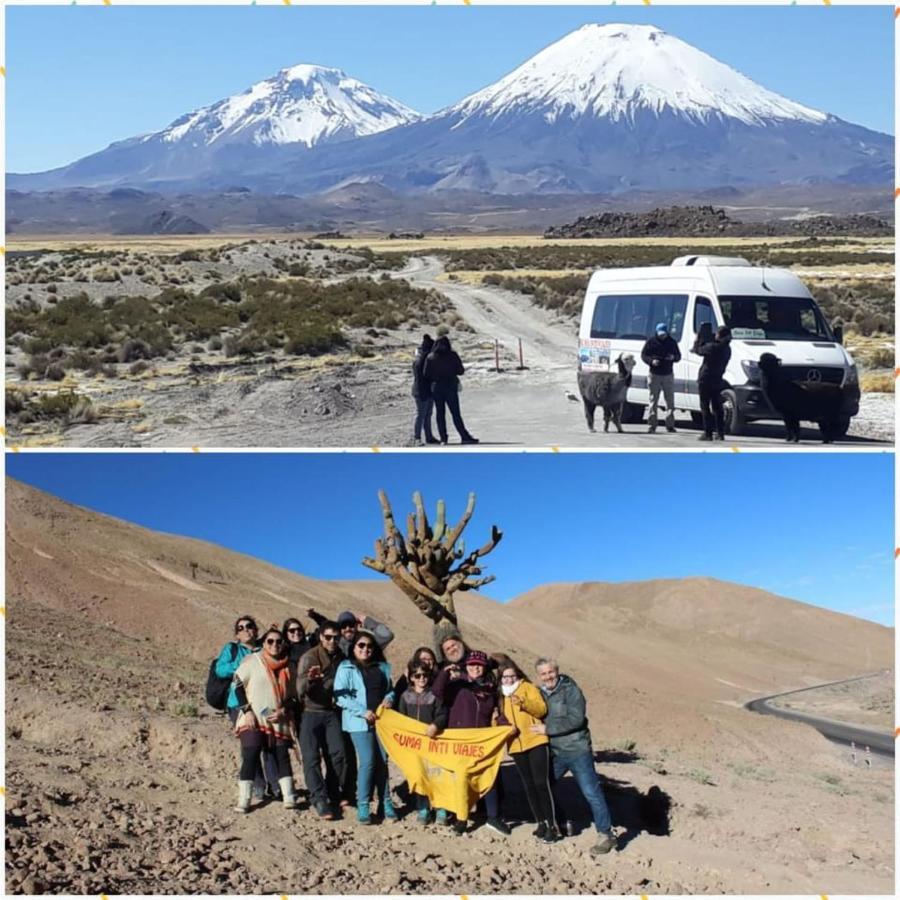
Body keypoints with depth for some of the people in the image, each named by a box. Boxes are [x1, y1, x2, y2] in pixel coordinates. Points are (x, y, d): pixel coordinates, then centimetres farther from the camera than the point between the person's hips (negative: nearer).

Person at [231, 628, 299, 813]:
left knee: (282, 756, -1)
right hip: (253, 720, -3)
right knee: (250, 756, -10)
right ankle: (243, 799, -4)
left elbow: (292, 695, 15)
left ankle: (289, 797, 4)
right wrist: (247, 711, -9)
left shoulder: (287, 667, 11)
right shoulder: (253, 661, 0)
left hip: (278, 721, 3)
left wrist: (283, 710, -4)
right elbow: (238, 684, -2)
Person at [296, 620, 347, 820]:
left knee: (338, 755, 1)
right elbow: (300, 689, -24)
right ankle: (320, 801, -8)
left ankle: (333, 796, 16)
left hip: (331, 712, 5)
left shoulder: (341, 656, 4)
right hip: (311, 713, -5)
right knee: (312, 758, -9)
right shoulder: (309, 657, -12)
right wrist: (309, 679, -44)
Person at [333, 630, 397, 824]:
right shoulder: (346, 668, -2)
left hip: (381, 719, 4)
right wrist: (363, 711, -14)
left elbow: (390, 689, 23)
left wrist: (389, 698, -1)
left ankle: (386, 803, 14)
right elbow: (340, 696, -8)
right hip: (359, 721, -4)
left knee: (382, 761, 5)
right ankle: (362, 806, -1)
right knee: (367, 761, -11)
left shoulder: (382, 667, 13)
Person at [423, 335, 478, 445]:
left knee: (440, 413, 8)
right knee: (455, 413, -2)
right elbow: (461, 371, -3)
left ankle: (443, 438, 6)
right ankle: (465, 437, -5)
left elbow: (425, 374, 0)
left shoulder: (430, 357, 2)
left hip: (436, 387, 2)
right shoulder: (452, 355, -4)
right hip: (450, 387, -2)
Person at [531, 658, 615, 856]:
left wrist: (548, 729, -19)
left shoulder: (570, 689, -12)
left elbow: (576, 719, -22)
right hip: (554, 753, 7)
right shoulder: (539, 694, 8)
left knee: (591, 792, -7)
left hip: (577, 751, -7)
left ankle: (606, 835, 2)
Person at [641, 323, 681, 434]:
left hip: (668, 374, 2)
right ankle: (652, 424, 2)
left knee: (670, 400, 0)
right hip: (654, 374, -2)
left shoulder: (672, 342, 6)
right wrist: (651, 361, -16)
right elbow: (643, 355, 3)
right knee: (653, 400, -2)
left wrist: (673, 357, -11)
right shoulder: (651, 341, 0)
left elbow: (678, 356, 13)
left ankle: (670, 424, 5)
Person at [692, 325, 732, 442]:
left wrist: (698, 339, 12)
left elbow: (699, 350, -4)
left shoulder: (713, 347, -18)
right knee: (717, 407, 11)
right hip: (717, 381, 7)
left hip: (705, 380, -7)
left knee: (705, 407, -2)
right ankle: (720, 433, 10)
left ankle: (708, 433, -5)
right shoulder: (727, 349, 7)